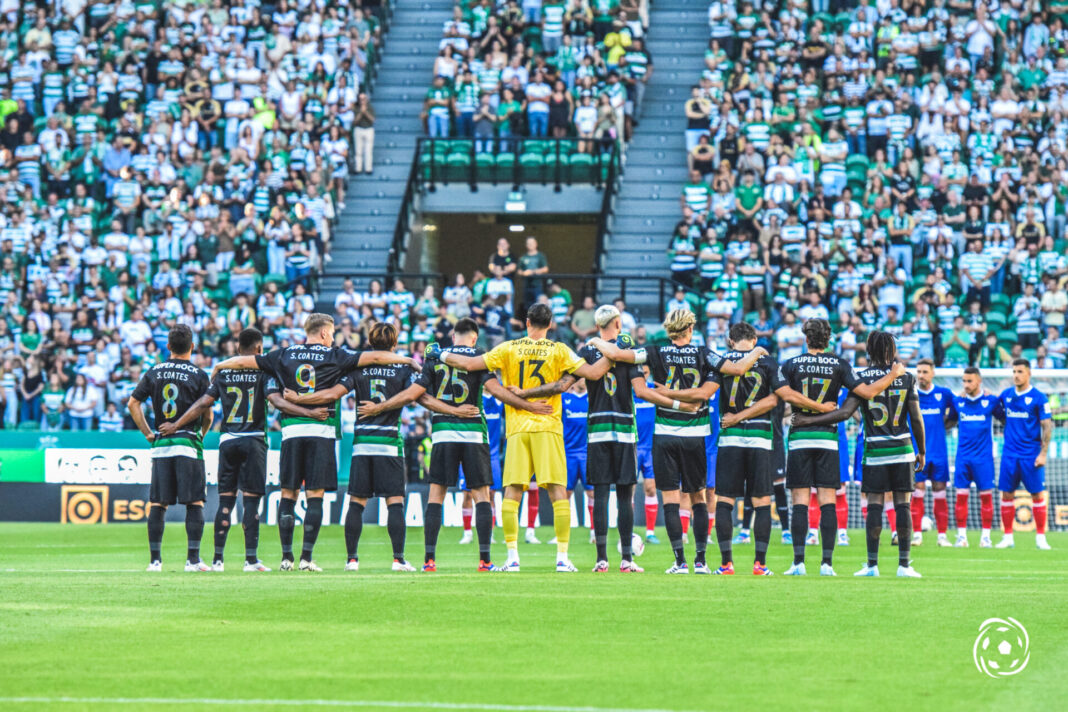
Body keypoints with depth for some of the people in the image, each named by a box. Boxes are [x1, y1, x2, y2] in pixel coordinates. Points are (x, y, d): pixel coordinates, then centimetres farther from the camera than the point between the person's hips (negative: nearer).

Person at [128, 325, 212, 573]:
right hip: (188, 443, -3)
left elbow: (133, 403, 4)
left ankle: (155, 559, 3)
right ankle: (193, 559, -7)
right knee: (195, 502, 0)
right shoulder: (198, 375, -3)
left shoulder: (155, 372, 7)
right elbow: (207, 415, -4)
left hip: (160, 444, 3)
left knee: (157, 503, 6)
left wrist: (147, 433, 8)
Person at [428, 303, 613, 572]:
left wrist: (440, 355, 18)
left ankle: (512, 557, -1)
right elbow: (593, 373, -2)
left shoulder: (509, 349, 4)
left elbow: (470, 364, 2)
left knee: (512, 493, 3)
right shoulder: (558, 351, 2)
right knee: (558, 492, 0)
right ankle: (562, 557, -5)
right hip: (548, 428, -1)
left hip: (517, 427, 1)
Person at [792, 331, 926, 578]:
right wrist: (921, 451, 12)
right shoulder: (906, 378, 2)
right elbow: (916, 419, 2)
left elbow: (845, 412, -13)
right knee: (902, 504, 2)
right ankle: (904, 564, 0)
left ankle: (872, 564, -1)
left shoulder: (862, 378, -5)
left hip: (875, 451, -1)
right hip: (902, 449, 1)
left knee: (875, 505, 0)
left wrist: (809, 420, -7)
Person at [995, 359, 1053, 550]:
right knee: (1007, 494, 2)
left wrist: (1043, 453, -11)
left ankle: (1040, 537, 6)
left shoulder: (1038, 398, -4)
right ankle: (1008, 537, 9)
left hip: (1031, 454, -3)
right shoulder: (1006, 395, 7)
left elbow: (1047, 427, -5)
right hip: (1010, 453, 3)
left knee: (1038, 494, -1)